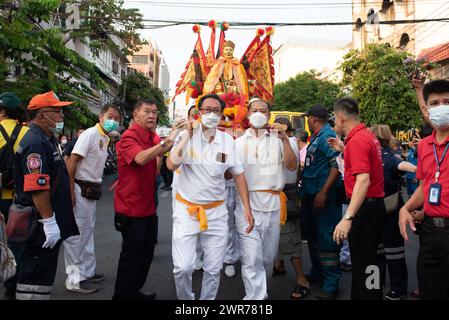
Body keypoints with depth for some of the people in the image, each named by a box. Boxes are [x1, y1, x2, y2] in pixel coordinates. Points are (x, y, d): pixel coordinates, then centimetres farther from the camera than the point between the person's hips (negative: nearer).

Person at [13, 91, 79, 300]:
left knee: (43, 273, 19)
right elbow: (37, 188, -26)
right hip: (42, 226, -10)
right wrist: (49, 221, -24)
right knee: (37, 276, 0)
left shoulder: (46, 140, 15)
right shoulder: (35, 142, -18)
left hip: (50, 225, 10)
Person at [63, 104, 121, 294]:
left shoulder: (106, 139, 12)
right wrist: (70, 190, -23)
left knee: (87, 233, 16)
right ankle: (75, 279, 8)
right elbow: (72, 162, -20)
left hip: (92, 190, 9)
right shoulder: (90, 134, -14)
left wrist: (97, 188, 10)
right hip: (80, 189, -9)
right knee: (76, 234, -1)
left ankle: (88, 272, 28)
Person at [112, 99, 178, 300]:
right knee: (131, 257, 1)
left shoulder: (153, 137, 10)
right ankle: (122, 296, 19)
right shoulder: (129, 137, -15)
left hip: (149, 207, 9)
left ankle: (134, 291, 36)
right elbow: (141, 158, -33)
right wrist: (167, 141, -36)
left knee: (146, 254, 19)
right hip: (131, 210, -9)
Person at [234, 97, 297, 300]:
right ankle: (255, 296, 4)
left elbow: (291, 166, -2)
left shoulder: (277, 139, 9)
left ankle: (260, 289, 35)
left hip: (273, 204, 1)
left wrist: (285, 139, -11)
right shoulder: (239, 142, 10)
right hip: (247, 203, -1)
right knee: (251, 257, -7)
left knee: (269, 256, 13)